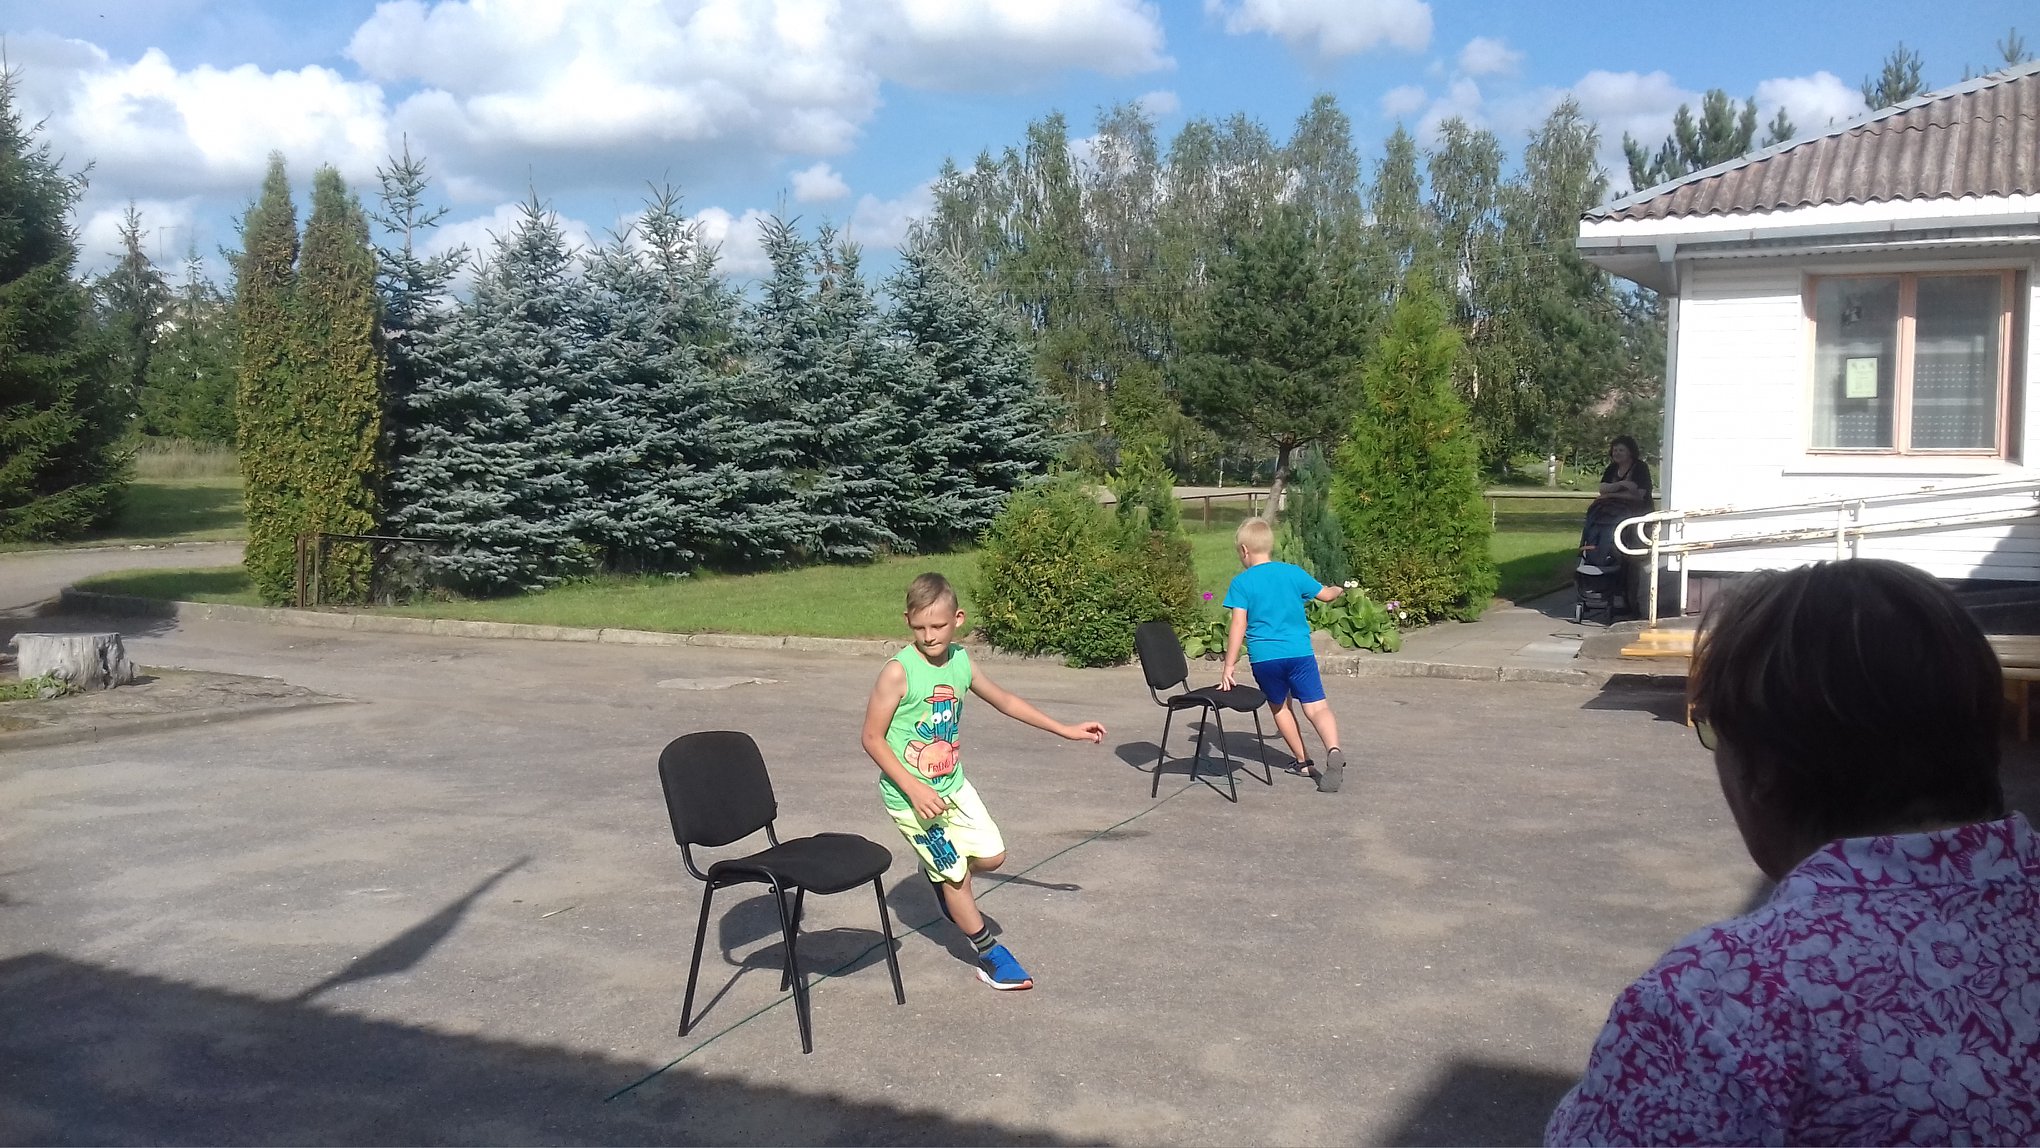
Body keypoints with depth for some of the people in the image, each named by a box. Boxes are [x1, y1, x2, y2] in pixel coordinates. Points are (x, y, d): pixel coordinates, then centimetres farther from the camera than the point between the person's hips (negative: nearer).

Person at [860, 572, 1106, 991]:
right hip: (910, 795, -6)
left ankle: (940, 873, 38)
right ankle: (989, 955, 26)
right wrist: (915, 790, -23)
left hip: (952, 785, 6)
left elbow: (1005, 700, 10)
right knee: (956, 875, 6)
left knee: (992, 855, 8)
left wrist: (1065, 730, 12)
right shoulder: (898, 672, -23)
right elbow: (872, 739, -18)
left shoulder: (960, 661, -5)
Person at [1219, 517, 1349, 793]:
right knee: (1316, 706, -5)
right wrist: (1339, 589, 42)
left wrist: (1229, 666, -8)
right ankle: (1334, 750, -31)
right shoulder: (1293, 573, 5)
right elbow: (1325, 594, 18)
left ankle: (1303, 761, 25)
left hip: (1264, 657, -1)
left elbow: (1239, 625, -10)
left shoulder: (1241, 582, -3)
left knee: (1280, 706, 20)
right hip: (1300, 653, 1)